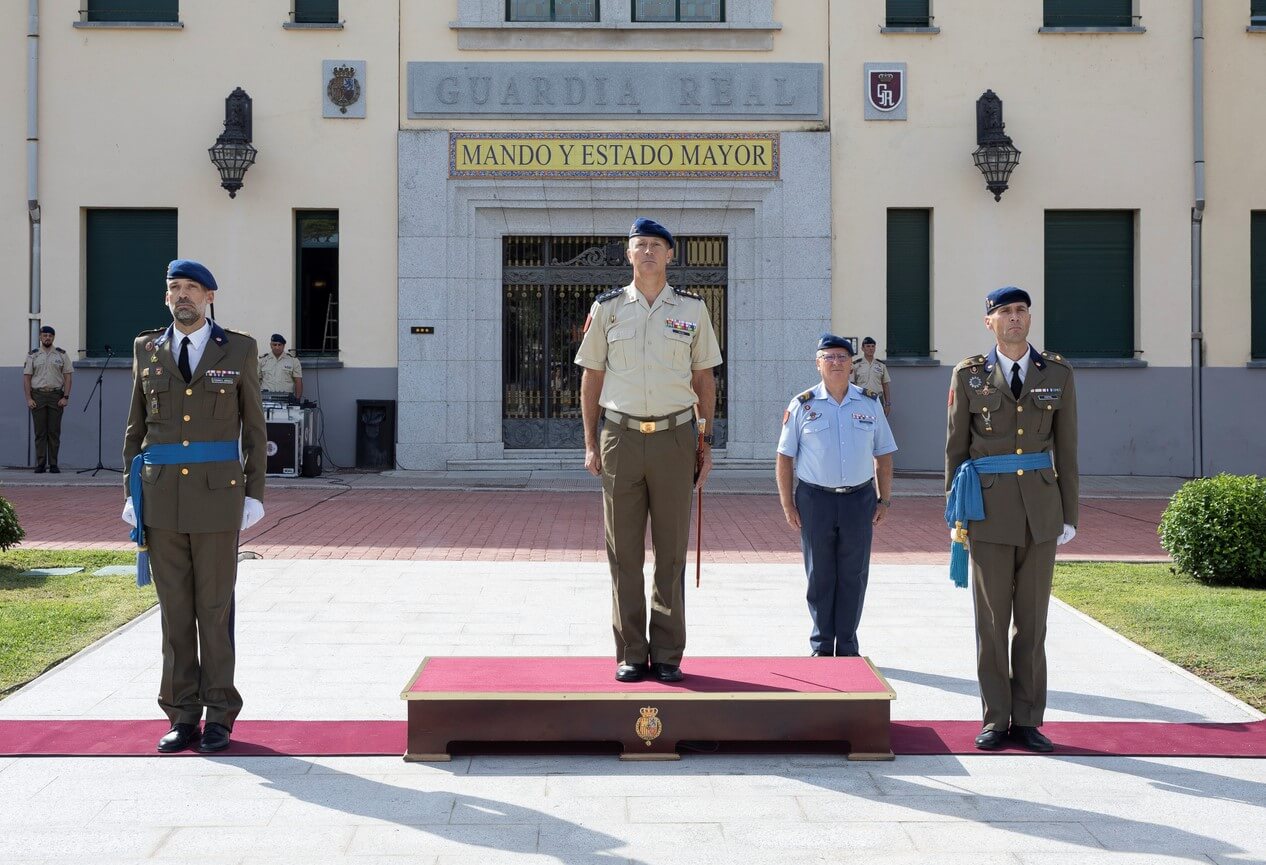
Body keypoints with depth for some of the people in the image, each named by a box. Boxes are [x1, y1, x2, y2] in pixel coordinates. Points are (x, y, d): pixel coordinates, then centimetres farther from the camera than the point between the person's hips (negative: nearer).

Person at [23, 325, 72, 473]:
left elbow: (67, 376, 5)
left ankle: (53, 464, 3)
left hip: (56, 395, 0)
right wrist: (29, 398, -5)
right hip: (37, 395, 0)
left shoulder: (61, 354, 7)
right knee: (40, 432, 0)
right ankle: (40, 464, 3)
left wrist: (66, 397, -5)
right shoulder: (32, 355, 8)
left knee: (54, 431, -1)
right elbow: (26, 377, 5)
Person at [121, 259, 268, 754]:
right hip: (162, 495, 2)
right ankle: (183, 717, 12)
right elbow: (136, 427, 12)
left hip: (217, 493, -2)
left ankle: (219, 716, 9)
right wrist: (132, 492, 6)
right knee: (174, 609, 5)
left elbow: (254, 426, 4)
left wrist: (254, 493, -1)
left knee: (215, 607, 0)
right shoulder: (146, 350, 9)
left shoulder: (239, 350, 3)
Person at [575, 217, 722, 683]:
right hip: (621, 437, 0)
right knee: (624, 551, 2)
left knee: (672, 550, 3)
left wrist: (705, 443, 6)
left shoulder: (692, 309, 6)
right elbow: (591, 377, 9)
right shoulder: (607, 308, 5)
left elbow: (704, 379, 10)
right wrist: (591, 444, 4)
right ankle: (630, 653, 10)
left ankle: (668, 654, 10)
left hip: (674, 438, 0)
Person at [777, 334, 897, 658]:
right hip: (816, 499, -1)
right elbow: (785, 457, 3)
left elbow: (884, 455, 12)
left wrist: (884, 500, 6)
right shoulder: (802, 405, 2)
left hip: (859, 499, 2)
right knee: (819, 577, 4)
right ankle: (822, 646, 15)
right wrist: (787, 503, -2)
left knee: (853, 577, 5)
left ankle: (847, 646, 15)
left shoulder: (870, 404, 8)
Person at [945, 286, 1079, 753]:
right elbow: (955, 447, 3)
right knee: (991, 620, 3)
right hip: (989, 510, -1)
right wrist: (954, 514, 1)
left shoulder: (1058, 374, 4)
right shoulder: (969, 375, 1)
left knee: (1032, 619, 6)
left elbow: (1066, 449, 6)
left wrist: (1069, 516, 3)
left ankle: (1027, 720, 14)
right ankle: (995, 720, 12)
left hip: (1040, 512, 1)